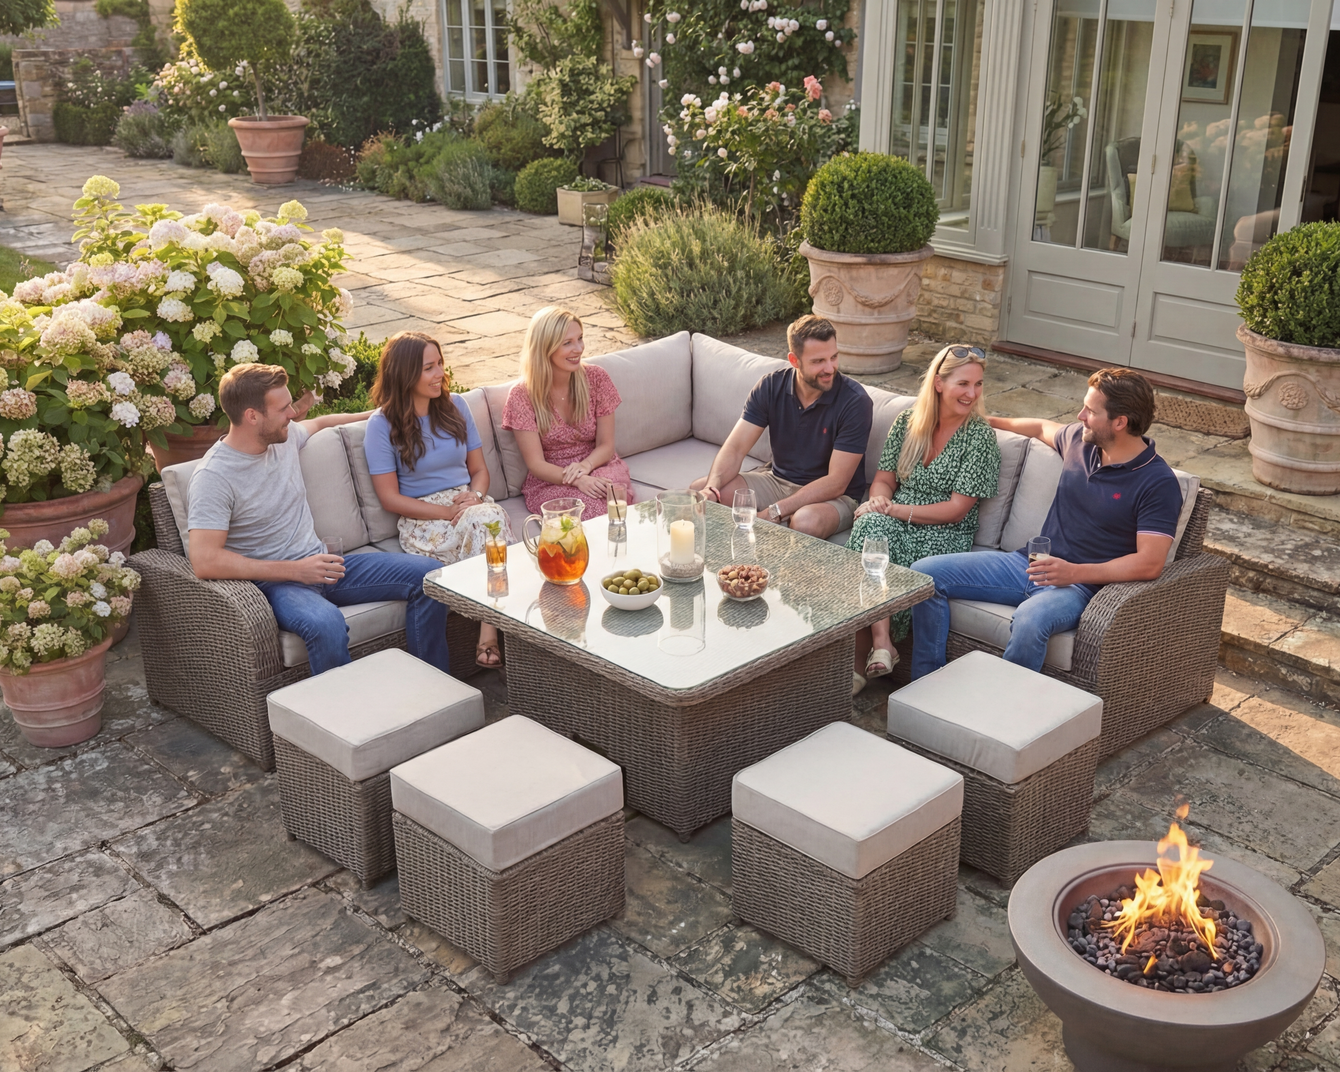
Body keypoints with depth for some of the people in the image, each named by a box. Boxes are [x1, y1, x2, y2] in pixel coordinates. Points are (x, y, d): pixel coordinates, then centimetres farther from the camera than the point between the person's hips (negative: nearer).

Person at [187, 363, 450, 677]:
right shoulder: (212, 477, -16)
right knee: (325, 623, -41)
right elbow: (205, 562, -25)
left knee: (427, 572, -5)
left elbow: (319, 423, 32)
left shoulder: (285, 437, 6)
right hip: (273, 581, -8)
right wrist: (294, 570, -25)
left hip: (318, 565, 8)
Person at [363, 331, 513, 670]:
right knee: (486, 522, -36)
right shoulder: (382, 425, -2)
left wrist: (475, 495, -8)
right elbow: (389, 498, -4)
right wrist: (448, 512, -14)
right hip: (422, 519, -4)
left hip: (471, 503, 4)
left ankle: (489, 639, -38)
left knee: (492, 516, -34)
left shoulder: (455, 406, 13)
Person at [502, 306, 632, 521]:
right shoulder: (522, 395, -8)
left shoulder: (596, 378, 0)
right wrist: (577, 480, -27)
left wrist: (584, 466, -20)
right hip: (550, 481, -3)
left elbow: (606, 446, 3)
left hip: (598, 467, 3)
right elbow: (536, 464, -9)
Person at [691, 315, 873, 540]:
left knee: (806, 521, -39)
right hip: (776, 479, 4)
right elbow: (735, 447, -11)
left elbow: (836, 482, -22)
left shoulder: (855, 401, -21)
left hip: (833, 496, -4)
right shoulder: (771, 386, -8)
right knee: (698, 492, -13)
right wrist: (712, 487, -32)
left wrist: (775, 512, -29)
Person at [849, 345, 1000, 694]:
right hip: (894, 523, 4)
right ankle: (880, 642, -34)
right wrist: (879, 500, -14)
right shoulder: (907, 421, 8)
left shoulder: (980, 436, -6)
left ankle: (861, 663, -24)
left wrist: (895, 510, -17)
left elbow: (956, 510, -10)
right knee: (869, 524, -33)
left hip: (944, 535, -4)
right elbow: (884, 478, 12)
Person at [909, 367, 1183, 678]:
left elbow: (1150, 563, -18)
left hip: (1080, 583, -7)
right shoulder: (1080, 440, 8)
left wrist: (1076, 572, -27)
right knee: (925, 573, -7)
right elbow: (1044, 428, 33)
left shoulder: (1158, 483, -12)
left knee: (1030, 619, -42)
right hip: (1030, 562, 7)